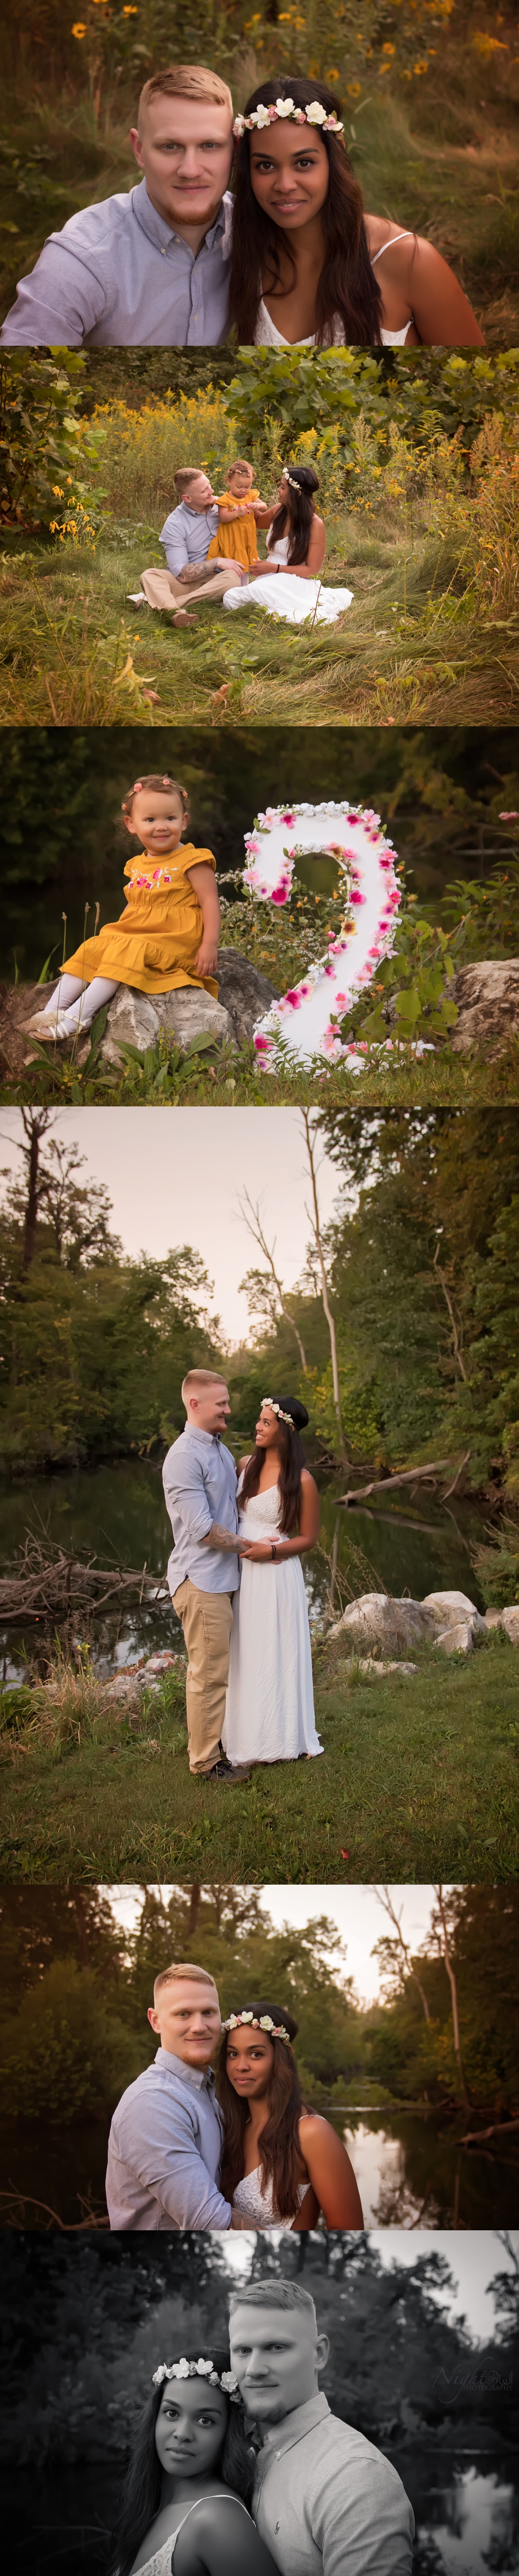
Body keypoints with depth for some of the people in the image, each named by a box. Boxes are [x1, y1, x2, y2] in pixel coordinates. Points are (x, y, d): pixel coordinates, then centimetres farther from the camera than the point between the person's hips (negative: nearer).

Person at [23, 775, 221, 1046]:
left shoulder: (192, 862, -8)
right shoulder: (137, 866, 15)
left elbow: (210, 902, -11)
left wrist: (210, 946, -18)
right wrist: (120, 930, 12)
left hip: (171, 940, -8)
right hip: (131, 933, 8)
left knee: (125, 954, -29)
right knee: (90, 950, -5)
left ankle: (78, 1016, -35)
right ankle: (53, 1011, -8)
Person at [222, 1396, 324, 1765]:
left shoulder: (301, 1480, -13)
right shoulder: (246, 1466, 3)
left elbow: (308, 1538, -6)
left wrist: (270, 1550, -19)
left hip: (276, 1573, -5)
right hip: (242, 1572, 5)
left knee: (275, 1655, 4)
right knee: (245, 1654, 12)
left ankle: (280, 1737, 18)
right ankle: (249, 1734, 23)